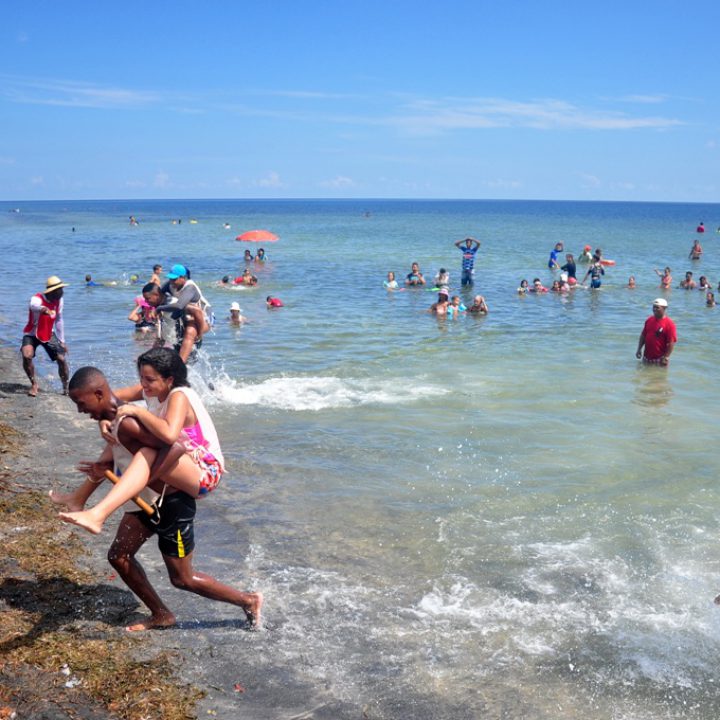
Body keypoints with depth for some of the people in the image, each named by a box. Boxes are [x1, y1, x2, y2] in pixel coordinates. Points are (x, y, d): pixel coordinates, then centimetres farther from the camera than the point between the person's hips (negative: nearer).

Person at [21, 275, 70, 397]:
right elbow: (34, 306, -54)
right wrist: (43, 309, -79)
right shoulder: (37, 299, -27)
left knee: (62, 359, -5)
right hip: (32, 334, -4)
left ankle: (66, 387, 18)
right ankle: (34, 384, -4)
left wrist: (62, 341, 7)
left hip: (49, 335, 4)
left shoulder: (59, 301, -8)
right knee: (27, 356, -28)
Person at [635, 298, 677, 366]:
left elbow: (671, 343, -17)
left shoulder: (669, 324, -14)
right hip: (646, 358, 7)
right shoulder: (649, 320, 6)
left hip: (659, 359, -6)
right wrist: (639, 349, 8)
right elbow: (643, 335, 14)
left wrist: (666, 357, -20)